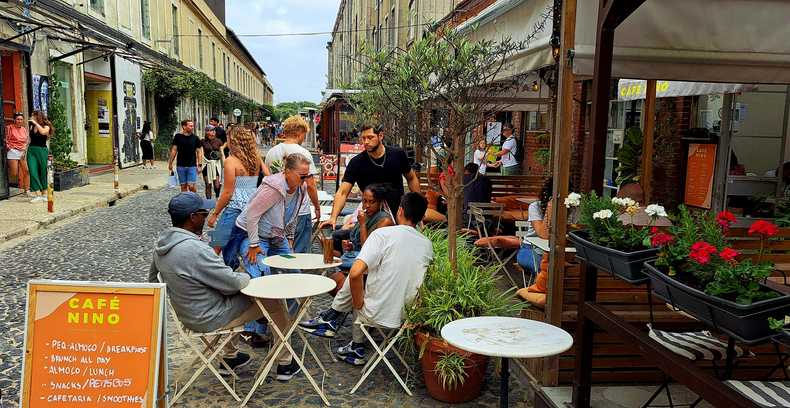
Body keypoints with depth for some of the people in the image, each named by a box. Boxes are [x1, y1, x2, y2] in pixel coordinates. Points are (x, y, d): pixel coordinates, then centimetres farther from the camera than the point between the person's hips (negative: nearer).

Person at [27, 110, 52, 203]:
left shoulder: (46, 126, 0)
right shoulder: (32, 127, 14)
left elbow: (43, 132, -23)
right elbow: (29, 139, 18)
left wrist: (35, 123, -15)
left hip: (42, 150, -4)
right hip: (31, 150, 4)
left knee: (43, 172, 2)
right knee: (33, 172, -7)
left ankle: (44, 194, 14)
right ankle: (37, 194, -6)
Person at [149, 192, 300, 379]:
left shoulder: (161, 243, -2)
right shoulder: (195, 250, -32)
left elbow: (153, 279, 15)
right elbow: (234, 283, -26)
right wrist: (246, 277, -3)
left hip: (185, 315, 9)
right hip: (209, 319, -9)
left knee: (230, 295, 35)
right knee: (274, 302, 2)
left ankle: (229, 357, 41)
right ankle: (285, 364, 18)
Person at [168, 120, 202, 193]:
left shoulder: (195, 138, 2)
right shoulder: (178, 137, 2)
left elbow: (199, 152, 4)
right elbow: (174, 150, 8)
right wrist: (170, 163, 6)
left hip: (192, 166, -1)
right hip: (180, 166, 1)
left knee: (191, 186, -9)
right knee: (183, 186, 8)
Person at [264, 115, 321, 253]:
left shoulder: (271, 152, 4)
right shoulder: (303, 153, -11)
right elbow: (310, 185, -12)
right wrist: (317, 206, 1)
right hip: (300, 211, -5)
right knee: (299, 253, 5)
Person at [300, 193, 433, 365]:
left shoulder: (383, 234, -16)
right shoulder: (428, 245, 0)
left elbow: (355, 273, -24)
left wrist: (358, 303, -8)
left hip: (377, 316, -5)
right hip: (406, 316, 5)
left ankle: (332, 317, 29)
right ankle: (357, 347, 33)